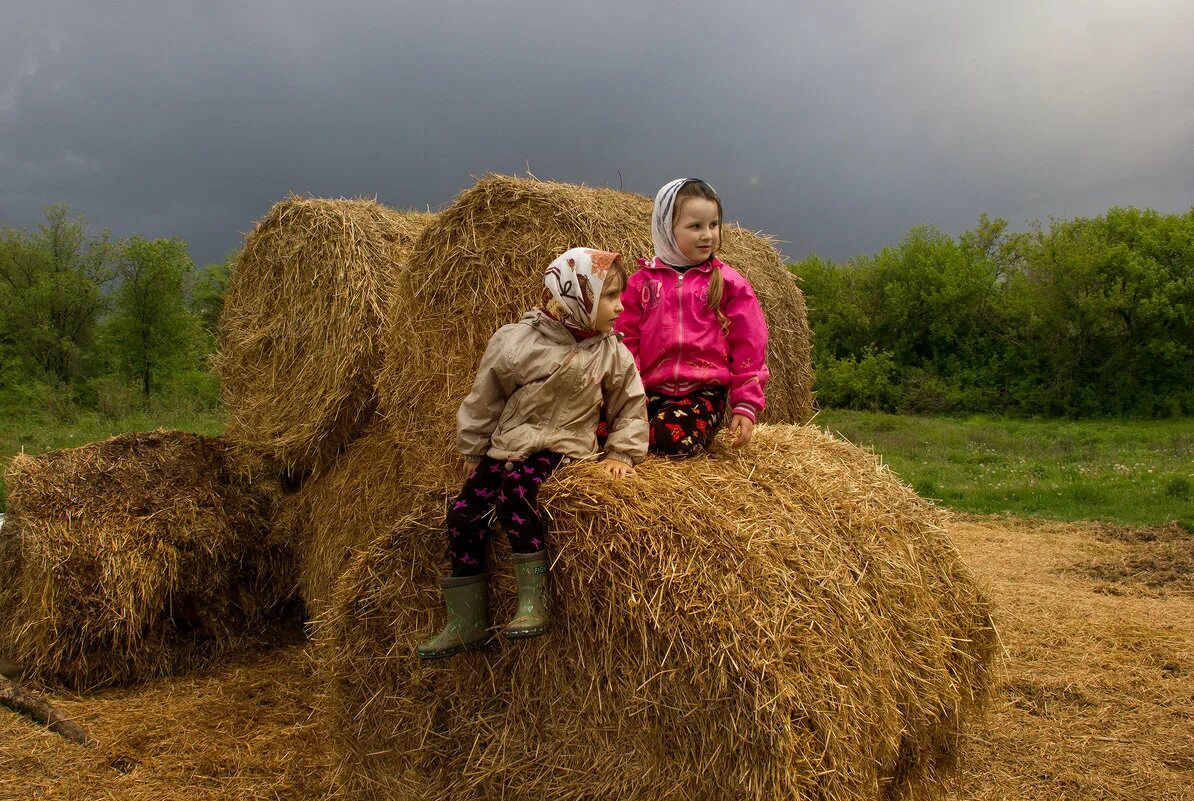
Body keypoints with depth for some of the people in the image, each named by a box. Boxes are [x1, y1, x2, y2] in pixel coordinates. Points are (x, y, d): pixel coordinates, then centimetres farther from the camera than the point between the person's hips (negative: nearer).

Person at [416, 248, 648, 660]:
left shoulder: (613, 353, -2)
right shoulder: (515, 340, -6)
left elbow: (631, 406, 11)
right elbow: (483, 400, 5)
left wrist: (622, 454, 2)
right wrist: (473, 451, 10)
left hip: (562, 449, -2)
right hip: (506, 447, 3)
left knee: (516, 487, -33)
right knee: (463, 512, -11)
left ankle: (533, 602, -26)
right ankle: (466, 624, 2)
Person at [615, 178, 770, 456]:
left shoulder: (730, 284, 5)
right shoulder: (642, 282, 8)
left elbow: (749, 350, 4)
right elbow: (625, 342, 9)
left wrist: (746, 406, -3)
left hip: (704, 392, -1)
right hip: (650, 390, 2)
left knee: (673, 439, -31)